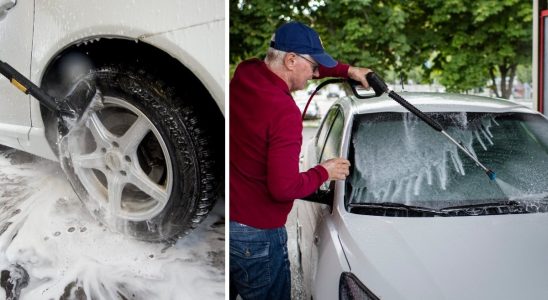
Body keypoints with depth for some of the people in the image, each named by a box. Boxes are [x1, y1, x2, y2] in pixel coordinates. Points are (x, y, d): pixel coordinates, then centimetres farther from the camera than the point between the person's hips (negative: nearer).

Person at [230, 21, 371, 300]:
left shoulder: (245, 72, -1)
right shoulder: (284, 112, -25)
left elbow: (301, 66, 18)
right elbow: (284, 188, -25)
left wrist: (348, 70, 15)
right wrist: (324, 172, -8)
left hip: (230, 216, 8)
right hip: (254, 233, -8)